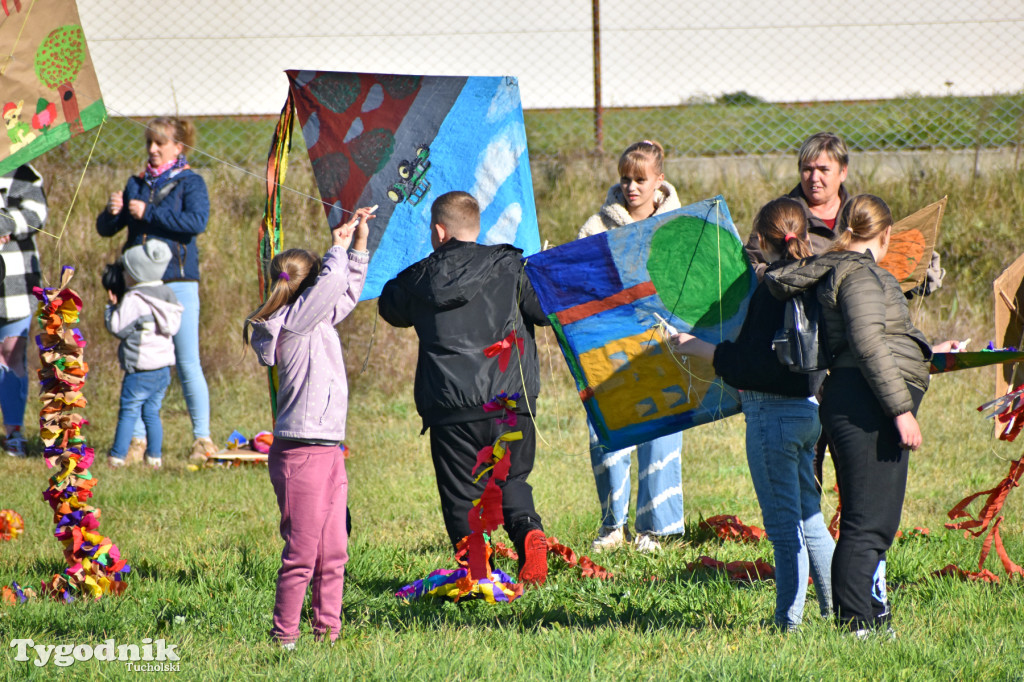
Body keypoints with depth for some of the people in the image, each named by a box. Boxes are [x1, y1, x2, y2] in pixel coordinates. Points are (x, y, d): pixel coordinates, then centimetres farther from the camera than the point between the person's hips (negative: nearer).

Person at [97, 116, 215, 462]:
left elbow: (197, 221, -18)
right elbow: (106, 229, 17)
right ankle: (138, 437, 10)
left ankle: (202, 437, 2)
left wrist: (148, 213, -17)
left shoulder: (190, 183, 1)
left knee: (187, 362, -4)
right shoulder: (137, 184, 16)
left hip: (178, 281, -5)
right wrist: (111, 212, -6)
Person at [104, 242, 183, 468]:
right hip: (163, 367, 7)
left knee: (128, 413, -1)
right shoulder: (167, 295, 9)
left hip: (140, 371, -7)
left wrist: (113, 306, 2)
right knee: (152, 412, 14)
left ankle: (118, 456, 0)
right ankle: (154, 456, 12)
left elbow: (118, 327, -15)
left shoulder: (133, 300, -14)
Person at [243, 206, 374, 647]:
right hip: (302, 452, -9)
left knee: (333, 552, 9)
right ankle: (284, 635, -3)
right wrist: (340, 247, 0)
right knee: (302, 553, -7)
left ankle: (327, 628, 14)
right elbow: (333, 280, -18)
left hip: (328, 450, 9)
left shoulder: (318, 322, 17)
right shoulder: (295, 321, -10)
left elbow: (347, 291, 29)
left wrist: (359, 245, 20)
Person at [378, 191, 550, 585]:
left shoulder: (419, 279, 5)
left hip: (451, 406, -1)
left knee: (460, 494, 7)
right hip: (511, 401, 1)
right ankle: (527, 530, -10)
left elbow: (391, 309, 24)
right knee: (511, 479, 18)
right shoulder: (509, 267, 1)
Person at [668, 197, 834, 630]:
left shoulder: (771, 289, -17)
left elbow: (750, 363, -20)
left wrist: (695, 347, -11)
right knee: (808, 518, 17)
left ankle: (789, 619, 3)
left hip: (774, 412, -8)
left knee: (784, 526, -1)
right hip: (810, 406, 8)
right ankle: (836, 607, 21)